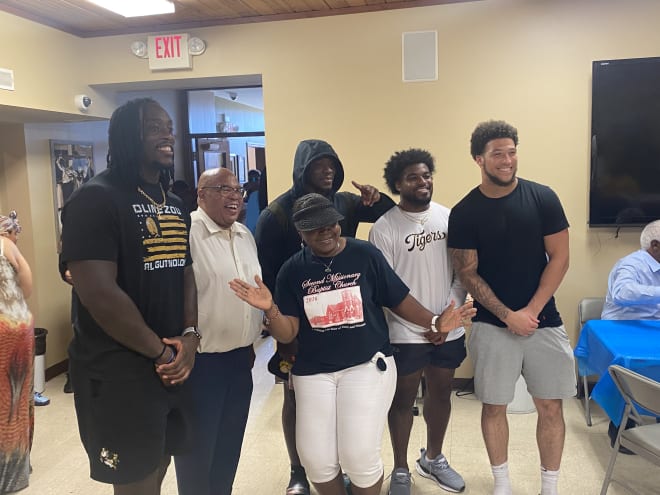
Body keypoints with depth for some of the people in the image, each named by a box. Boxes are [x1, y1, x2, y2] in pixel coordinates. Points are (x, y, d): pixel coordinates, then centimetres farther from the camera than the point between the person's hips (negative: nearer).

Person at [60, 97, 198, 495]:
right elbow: (98, 293, -23)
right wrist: (161, 352, -15)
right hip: (119, 373, -7)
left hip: (174, 366, 7)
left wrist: (190, 336, -4)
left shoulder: (175, 205, 11)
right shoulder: (96, 199, -14)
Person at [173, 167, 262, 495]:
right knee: (197, 449, 9)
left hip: (240, 359, 7)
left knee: (230, 444, 20)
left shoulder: (245, 235, 10)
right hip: (201, 361, -7)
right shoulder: (186, 232, -16)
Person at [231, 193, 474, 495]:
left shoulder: (366, 255, -6)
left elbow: (399, 300, 0)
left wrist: (434, 322, -13)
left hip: (368, 365, -2)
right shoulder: (292, 270, -1)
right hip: (313, 372, 2)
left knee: (360, 456, -5)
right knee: (317, 459, 5)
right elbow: (287, 334, -3)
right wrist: (270, 310, -22)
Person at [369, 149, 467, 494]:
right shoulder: (384, 227, -11)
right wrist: (425, 321, -14)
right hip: (405, 332, -4)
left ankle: (433, 459, 42)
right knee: (403, 399, 11)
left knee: (441, 393, 19)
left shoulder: (449, 217, 2)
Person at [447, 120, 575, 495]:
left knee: (551, 406, 7)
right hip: (493, 326, -1)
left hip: (544, 321, 1)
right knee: (494, 406, 8)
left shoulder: (543, 198, -3)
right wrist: (508, 316, -11)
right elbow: (467, 272, -4)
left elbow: (559, 259, -2)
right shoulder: (464, 212, -5)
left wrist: (531, 310, -9)